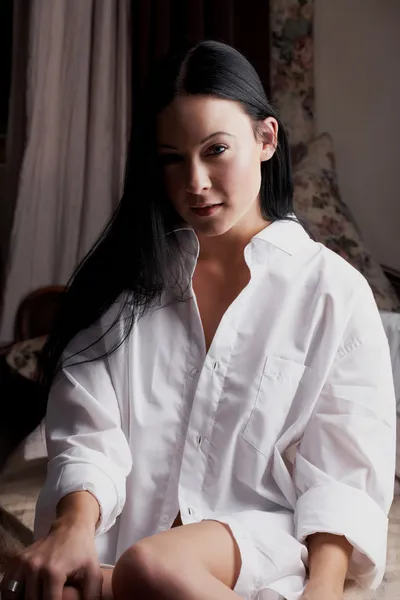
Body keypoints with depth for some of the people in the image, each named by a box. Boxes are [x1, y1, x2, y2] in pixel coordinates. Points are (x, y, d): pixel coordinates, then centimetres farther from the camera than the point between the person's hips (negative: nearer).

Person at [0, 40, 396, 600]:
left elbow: (344, 472, -2)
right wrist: (76, 520, -20)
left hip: (259, 540, -1)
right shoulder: (129, 279, 9)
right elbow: (89, 432, 0)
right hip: (118, 544, 2)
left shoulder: (335, 291, 3)